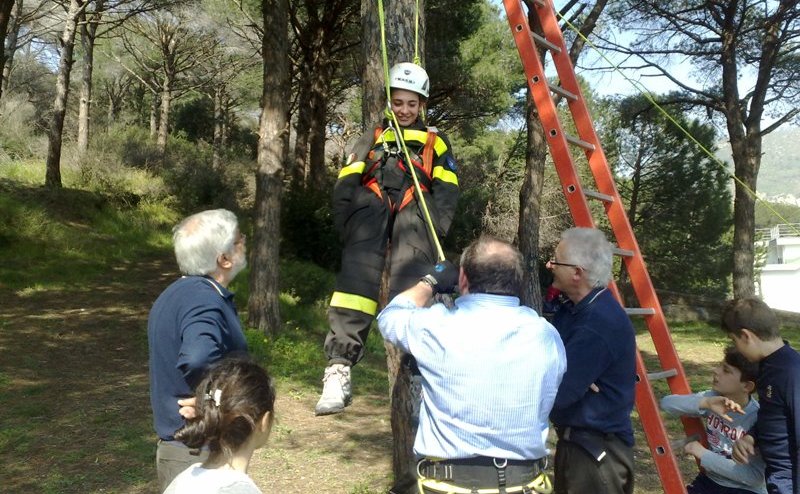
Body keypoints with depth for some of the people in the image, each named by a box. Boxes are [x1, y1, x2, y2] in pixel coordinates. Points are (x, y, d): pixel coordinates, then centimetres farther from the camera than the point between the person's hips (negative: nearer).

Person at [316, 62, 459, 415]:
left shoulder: (435, 141, 28)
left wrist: (434, 228, -6)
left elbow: (446, 191, 13)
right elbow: (346, 184, 17)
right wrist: (346, 223, -1)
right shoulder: (373, 137, 31)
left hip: (413, 207, 0)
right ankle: (339, 369, -31)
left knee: (411, 280, -24)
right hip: (372, 203, 0)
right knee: (357, 274, -22)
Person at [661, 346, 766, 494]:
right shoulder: (712, 397, -7)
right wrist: (705, 403, -27)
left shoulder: (758, 419, -20)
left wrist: (703, 454, -22)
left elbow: (755, 476, -22)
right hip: (709, 481, 5)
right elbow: (667, 403, -14)